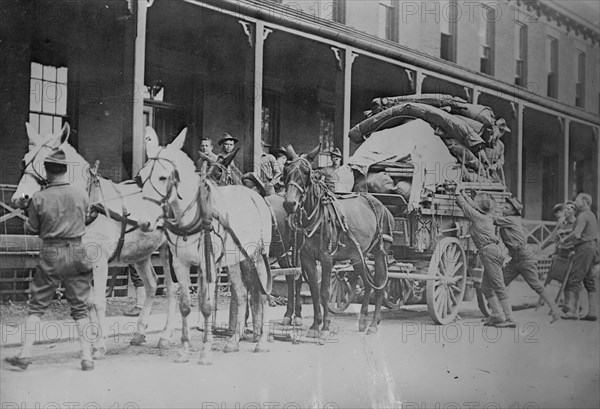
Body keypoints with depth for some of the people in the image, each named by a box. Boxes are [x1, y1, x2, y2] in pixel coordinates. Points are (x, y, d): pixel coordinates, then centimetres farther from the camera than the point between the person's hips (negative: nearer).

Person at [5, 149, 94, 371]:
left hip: (50, 254, -2)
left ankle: (25, 354, 10)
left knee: (36, 306, 11)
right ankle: (87, 358, 7)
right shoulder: (81, 195, -2)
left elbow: (32, 228, 1)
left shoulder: (39, 198, -8)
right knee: (80, 308, 9)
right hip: (76, 252, 2)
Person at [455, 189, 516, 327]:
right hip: (493, 251, 9)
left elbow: (464, 205, 5)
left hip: (489, 252, -9)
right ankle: (497, 315, 13)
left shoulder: (477, 215, -6)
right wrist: (463, 194, 39)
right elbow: (473, 206, 32)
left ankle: (509, 319, -10)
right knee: (486, 286, 13)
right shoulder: (487, 217, 17)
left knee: (499, 287, -9)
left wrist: (458, 194, 22)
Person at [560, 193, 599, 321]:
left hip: (585, 248, -10)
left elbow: (577, 234, -22)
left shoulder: (583, 216, -10)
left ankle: (573, 311, -12)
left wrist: (565, 240, -8)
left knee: (575, 280, -9)